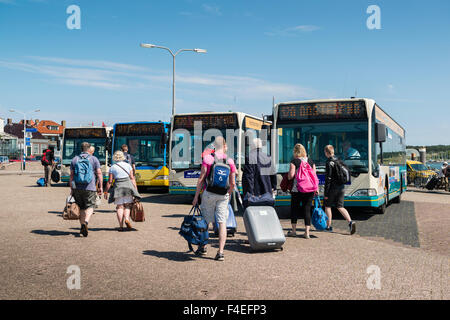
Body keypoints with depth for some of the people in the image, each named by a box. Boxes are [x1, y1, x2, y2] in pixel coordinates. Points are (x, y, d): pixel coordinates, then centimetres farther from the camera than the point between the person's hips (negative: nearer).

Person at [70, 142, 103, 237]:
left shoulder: (74, 159, 9)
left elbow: (71, 175, 8)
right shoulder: (94, 159, 2)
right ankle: (85, 222, -22)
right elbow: (99, 174, -2)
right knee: (90, 207, 2)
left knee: (81, 207, 15)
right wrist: (100, 187, 3)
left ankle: (82, 227, 16)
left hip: (77, 188, 3)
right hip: (90, 188, -3)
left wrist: (71, 188, 12)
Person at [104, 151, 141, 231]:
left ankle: (121, 226, -2)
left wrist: (106, 191, 9)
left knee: (119, 206, 3)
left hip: (118, 186, 0)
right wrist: (135, 188, 7)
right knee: (128, 205, 8)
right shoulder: (128, 165, 9)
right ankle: (127, 219, -17)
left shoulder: (112, 167, 5)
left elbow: (110, 181, 3)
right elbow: (132, 178, 4)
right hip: (128, 185, 1)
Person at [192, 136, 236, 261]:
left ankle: (203, 246, 26)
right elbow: (232, 183, 5)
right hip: (223, 195, 2)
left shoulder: (207, 158, -6)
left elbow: (201, 179, -8)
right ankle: (220, 252, -2)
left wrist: (196, 196, -2)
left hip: (209, 193, -1)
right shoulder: (230, 162, 2)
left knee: (205, 221, 12)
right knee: (222, 222, 2)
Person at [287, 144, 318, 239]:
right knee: (307, 209, 6)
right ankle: (307, 232, 3)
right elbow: (315, 175, 8)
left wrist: (288, 174, 11)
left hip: (297, 189, -3)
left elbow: (291, 175, -12)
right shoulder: (310, 161, 7)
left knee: (294, 209, 10)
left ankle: (293, 230, 16)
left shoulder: (294, 161, -6)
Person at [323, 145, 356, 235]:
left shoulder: (329, 163, -15)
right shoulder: (339, 161, 9)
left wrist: (325, 192, -14)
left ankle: (328, 226, 15)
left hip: (332, 188, -7)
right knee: (340, 207, 9)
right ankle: (350, 222, -9)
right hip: (341, 187, 7)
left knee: (327, 206, 10)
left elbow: (328, 178, -17)